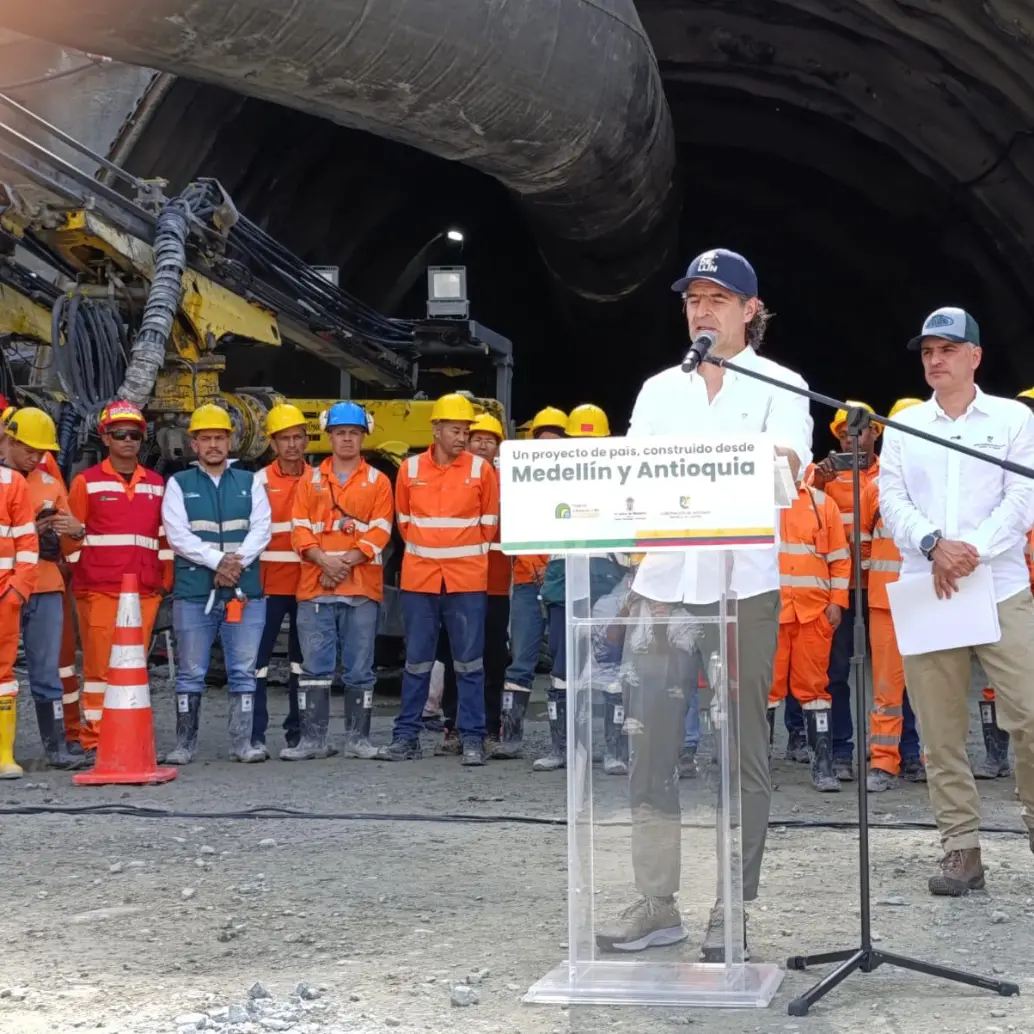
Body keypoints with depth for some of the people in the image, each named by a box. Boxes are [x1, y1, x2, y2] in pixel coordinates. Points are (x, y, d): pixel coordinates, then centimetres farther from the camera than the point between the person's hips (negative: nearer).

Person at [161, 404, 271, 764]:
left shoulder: (250, 483, 12)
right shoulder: (178, 485, 7)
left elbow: (261, 530, 2)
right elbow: (178, 535, -4)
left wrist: (237, 562, -14)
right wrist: (218, 561, -15)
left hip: (245, 591, 2)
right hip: (193, 592, -1)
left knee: (243, 671, 3)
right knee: (191, 673, 3)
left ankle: (242, 742, 9)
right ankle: (184, 743, 10)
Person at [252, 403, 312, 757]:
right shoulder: (260, 481, 0)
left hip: (307, 583, 3)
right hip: (269, 584, -3)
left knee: (303, 660, 9)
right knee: (258, 658, -4)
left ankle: (298, 732, 18)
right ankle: (255, 734, 1)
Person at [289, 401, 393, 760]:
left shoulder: (378, 481, 9)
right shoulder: (311, 481, 13)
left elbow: (380, 531, -1)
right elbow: (300, 528, 4)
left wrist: (348, 561, -13)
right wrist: (324, 560, -12)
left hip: (362, 586, -1)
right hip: (315, 586, 1)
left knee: (360, 668, 3)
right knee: (315, 666, 0)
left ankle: (358, 738, 9)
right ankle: (313, 738, 4)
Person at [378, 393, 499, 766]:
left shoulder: (482, 470, -1)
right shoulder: (410, 469, 3)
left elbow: (488, 524, 7)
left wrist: (468, 554, 9)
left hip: (467, 578, -1)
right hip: (418, 577, 1)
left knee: (469, 661, 1)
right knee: (416, 660, 7)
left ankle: (472, 739, 6)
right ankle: (406, 736, 14)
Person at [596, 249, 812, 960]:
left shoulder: (779, 385, 5)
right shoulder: (659, 391, 17)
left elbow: (787, 457, -13)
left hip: (745, 587, -3)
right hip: (663, 584, 4)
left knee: (743, 750, 1)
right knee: (652, 746, 2)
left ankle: (732, 911, 8)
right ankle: (658, 903, 11)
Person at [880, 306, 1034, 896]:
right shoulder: (904, 426, 13)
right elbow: (892, 499, 4)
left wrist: (973, 551, -16)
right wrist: (933, 544, -15)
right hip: (926, 593, 2)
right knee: (941, 730, 2)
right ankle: (962, 848, 8)